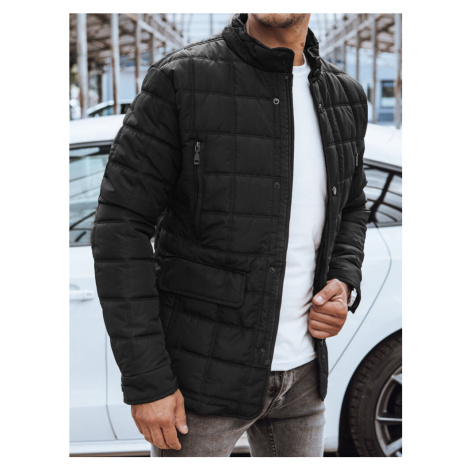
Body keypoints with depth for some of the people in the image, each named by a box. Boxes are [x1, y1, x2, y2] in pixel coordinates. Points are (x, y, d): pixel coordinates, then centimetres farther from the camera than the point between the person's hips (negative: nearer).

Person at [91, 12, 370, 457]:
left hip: (301, 371, 5)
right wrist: (145, 381, -17)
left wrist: (345, 286, -4)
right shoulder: (179, 80, -15)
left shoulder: (345, 97, 2)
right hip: (203, 371, -5)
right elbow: (120, 229, -15)